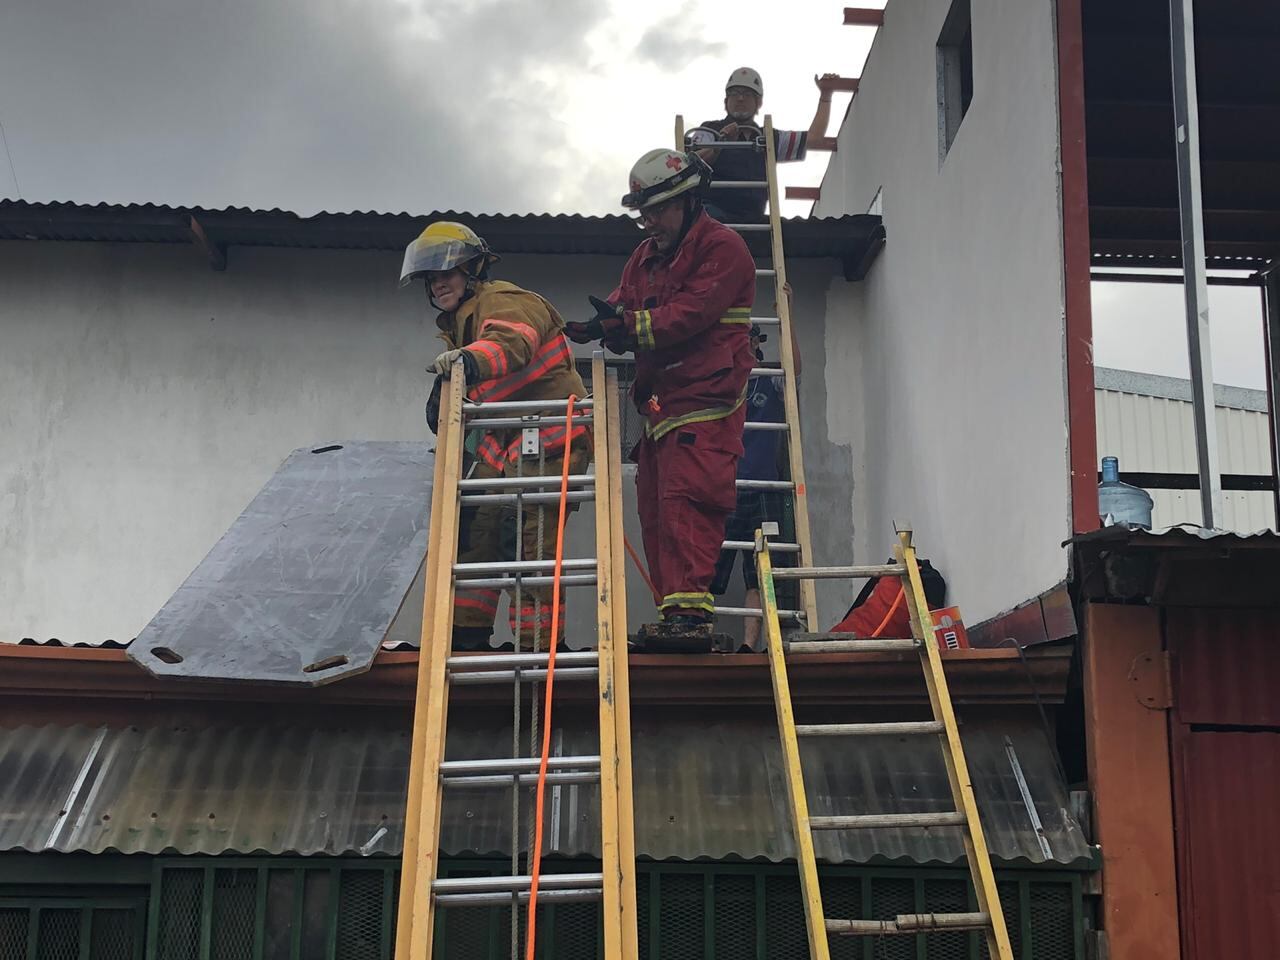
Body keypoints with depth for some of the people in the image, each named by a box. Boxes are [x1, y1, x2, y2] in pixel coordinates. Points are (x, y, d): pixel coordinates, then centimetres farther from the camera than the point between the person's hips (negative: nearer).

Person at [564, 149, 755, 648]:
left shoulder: (722, 248, -5)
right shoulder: (646, 257, 22)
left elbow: (691, 315, -17)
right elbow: (623, 306, 12)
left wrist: (628, 324, -18)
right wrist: (604, 324, -11)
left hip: (704, 404, -9)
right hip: (660, 404, 9)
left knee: (686, 501, -17)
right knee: (655, 509, 6)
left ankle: (690, 612, -20)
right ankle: (674, 618, 10)